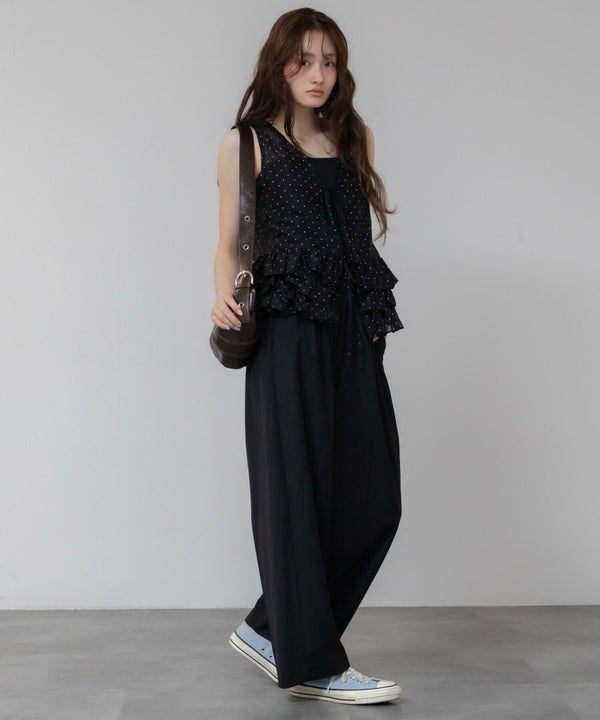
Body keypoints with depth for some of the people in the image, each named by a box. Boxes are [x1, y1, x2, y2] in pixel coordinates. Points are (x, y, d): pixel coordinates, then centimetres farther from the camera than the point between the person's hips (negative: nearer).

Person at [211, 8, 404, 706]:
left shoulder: (354, 138, 18)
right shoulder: (247, 142, 5)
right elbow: (230, 243, 4)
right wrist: (224, 297, -15)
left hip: (354, 335, 6)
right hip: (288, 334, -5)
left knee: (373, 502, 3)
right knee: (296, 492, -3)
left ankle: (270, 630, 19)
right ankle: (313, 665, 6)